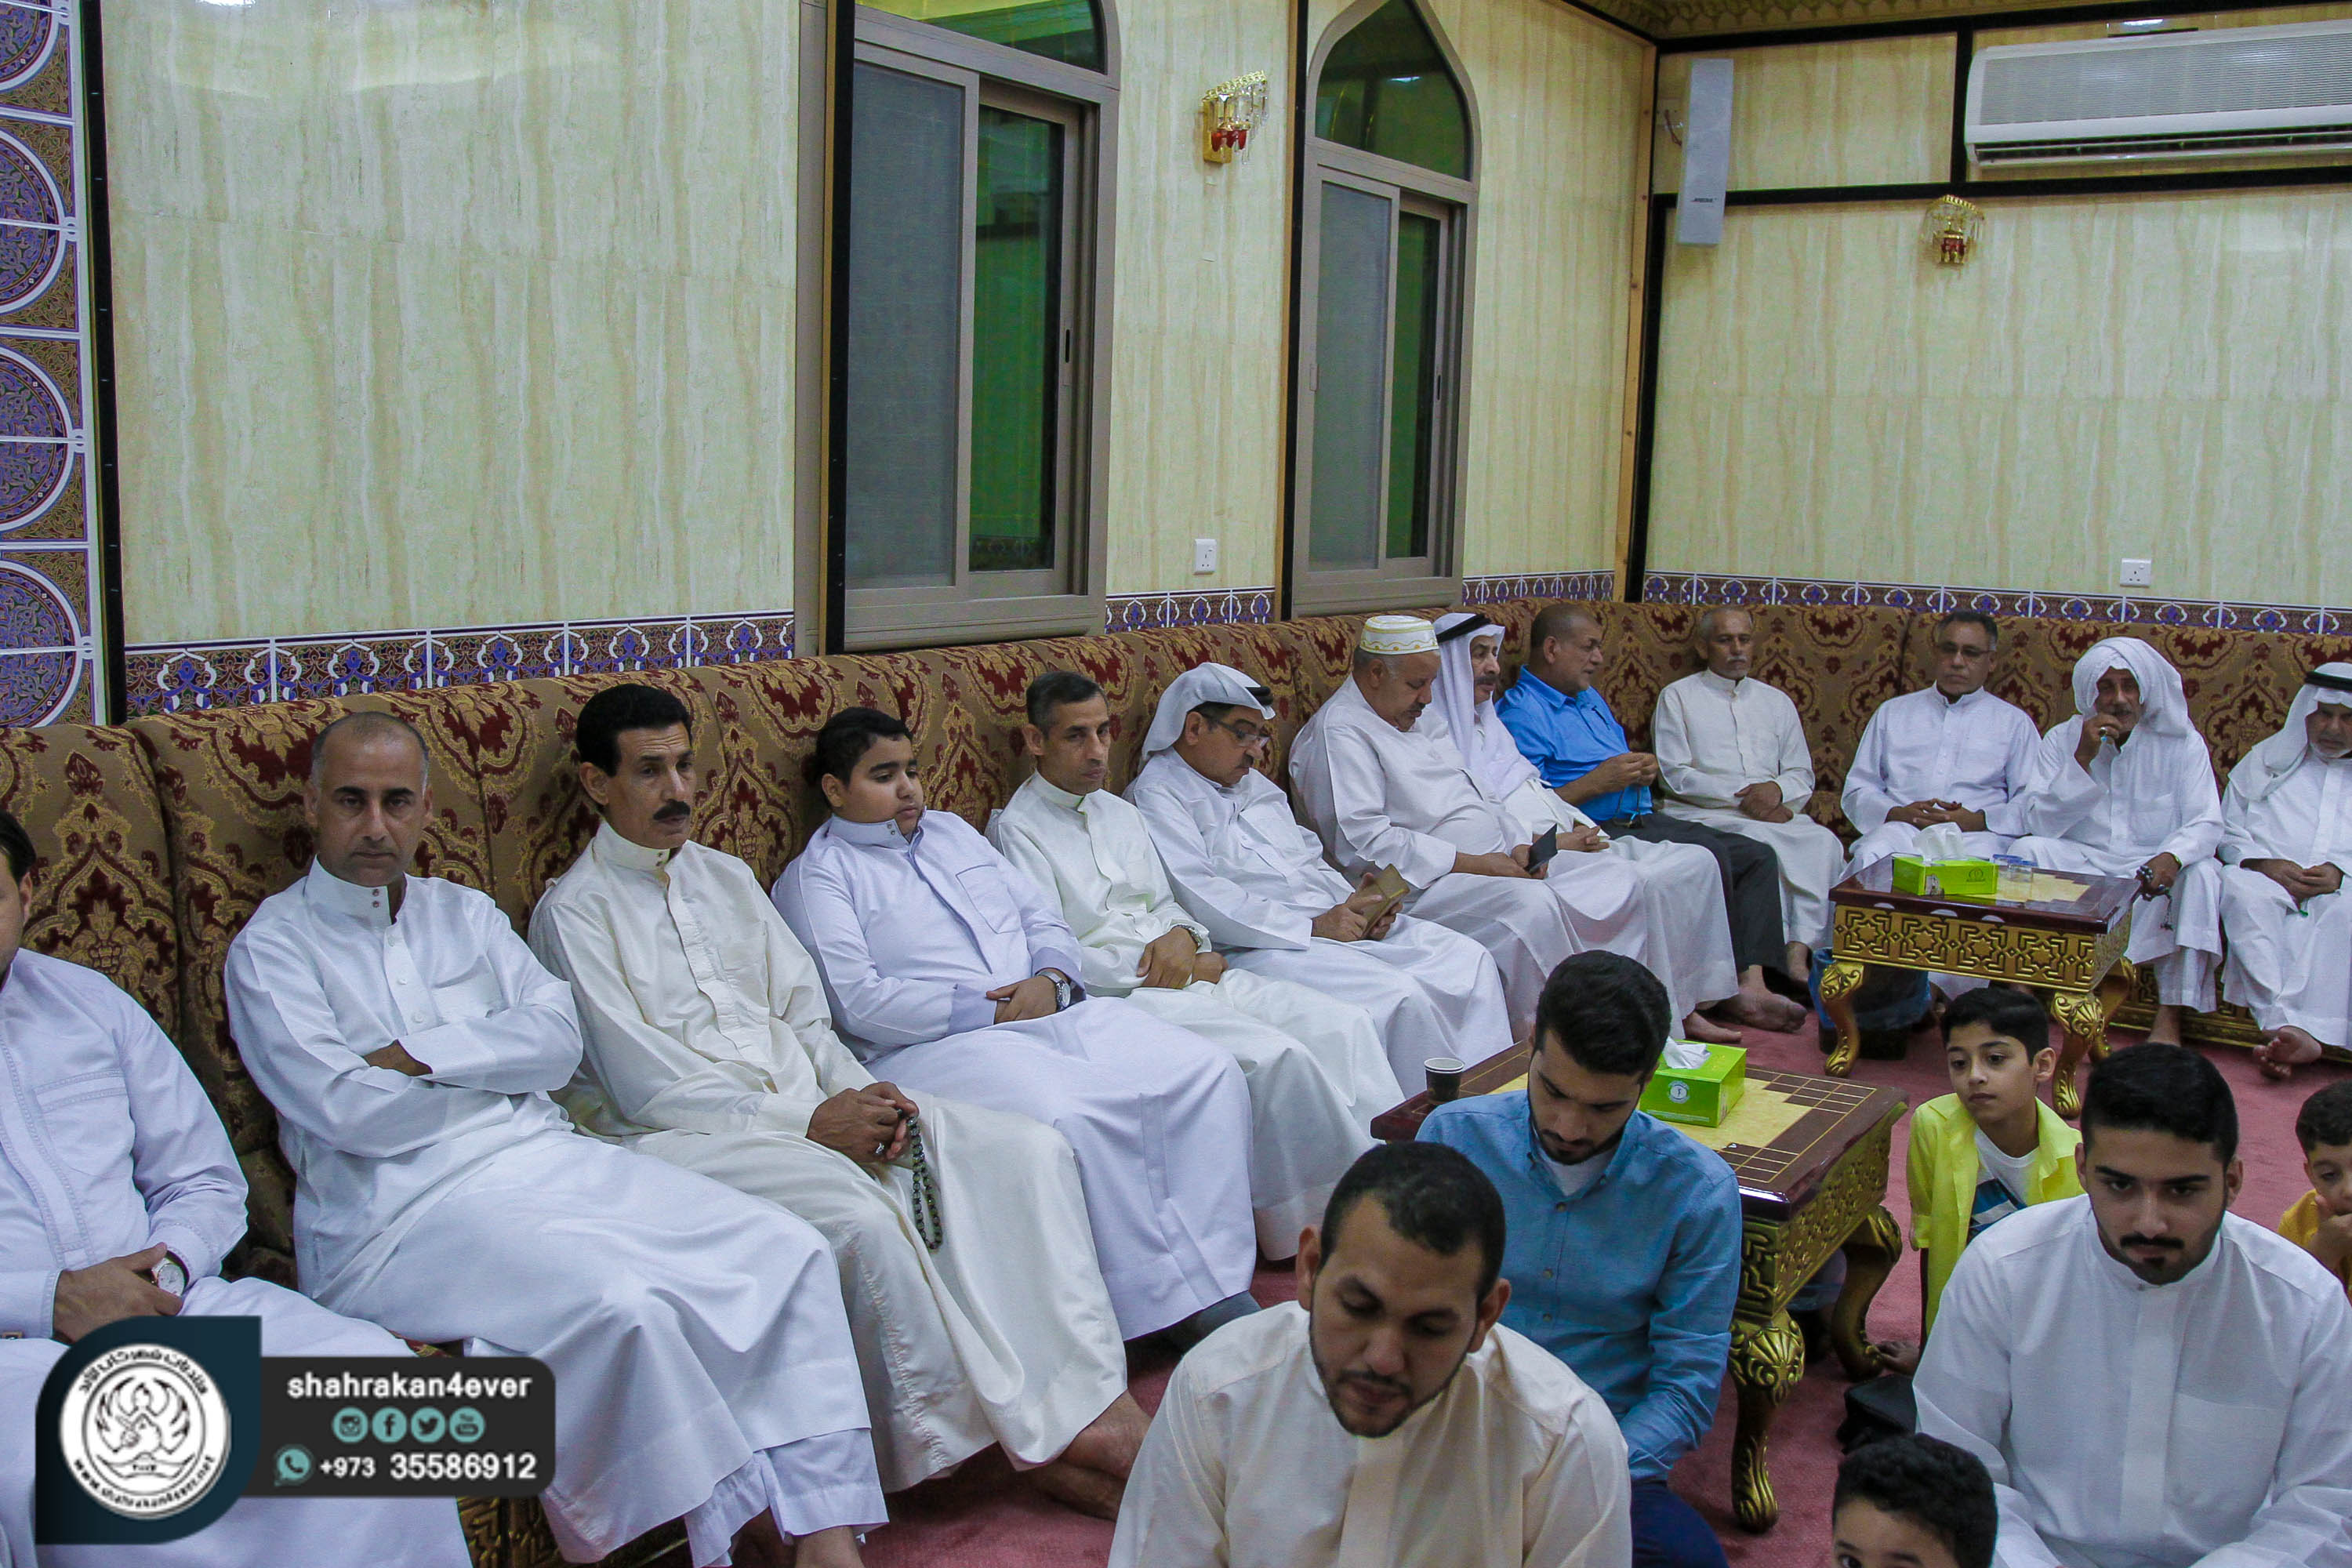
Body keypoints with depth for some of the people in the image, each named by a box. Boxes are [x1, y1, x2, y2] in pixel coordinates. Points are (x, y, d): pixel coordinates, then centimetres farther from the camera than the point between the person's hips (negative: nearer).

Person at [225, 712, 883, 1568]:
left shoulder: (464, 912, 20)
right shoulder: (272, 946, 4)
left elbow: (558, 1038, 5)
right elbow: (348, 1111, -9)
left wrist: (418, 1053, -8)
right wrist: (499, 1074, 1)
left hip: (551, 1160, 6)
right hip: (409, 1211, -6)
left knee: (788, 1251, -14)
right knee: (623, 1304, -34)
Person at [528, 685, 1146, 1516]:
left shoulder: (728, 878, 21)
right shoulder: (574, 912, -1)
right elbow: (646, 1086, -10)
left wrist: (857, 1094, -6)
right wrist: (812, 1123, -15)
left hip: (809, 1100, 7)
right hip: (684, 1136, -7)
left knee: (1027, 1150, -14)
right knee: (861, 1215, -35)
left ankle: (1098, 1404, -20)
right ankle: (1039, 1440, -21)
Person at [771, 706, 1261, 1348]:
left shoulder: (951, 831, 25)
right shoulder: (817, 877, 5)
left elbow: (1044, 920, 22)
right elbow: (858, 1003, -9)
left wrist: (1049, 980, -3)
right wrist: (990, 1011, -13)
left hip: (1055, 1009, 7)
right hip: (938, 1047, -6)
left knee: (1208, 1072, -16)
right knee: (1073, 1119, -37)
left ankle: (1217, 1287, -17)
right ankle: (1164, 1303, -23)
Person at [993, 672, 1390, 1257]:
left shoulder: (1121, 813, 21)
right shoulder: (1017, 830, -3)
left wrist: (1181, 935, -2)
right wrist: (1160, 967, -9)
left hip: (1187, 974, 8)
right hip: (1115, 997, -8)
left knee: (1343, 1023, -13)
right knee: (1275, 1054, -29)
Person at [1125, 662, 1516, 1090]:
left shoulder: (1254, 783, 25)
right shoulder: (1156, 795, -3)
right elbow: (1201, 900, -15)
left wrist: (1357, 903, 3)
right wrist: (1313, 927, -17)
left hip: (1337, 921, 9)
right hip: (1259, 945, -9)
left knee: (1468, 958, -5)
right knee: (1398, 995, -27)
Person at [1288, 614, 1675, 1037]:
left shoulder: (1420, 719, 21)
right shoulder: (1338, 732, -10)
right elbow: (1362, 842, -20)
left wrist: (1516, 843, 3)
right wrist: (1470, 864, -19)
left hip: (1492, 863, 10)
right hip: (1418, 885, -10)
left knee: (1617, 880, -2)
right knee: (1532, 905, -34)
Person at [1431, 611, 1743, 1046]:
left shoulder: (1488, 723, 23)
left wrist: (1580, 826, 5)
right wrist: (1551, 844, -17)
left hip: (1568, 840, 10)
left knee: (1695, 862, -2)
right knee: (1644, 886, -29)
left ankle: (1685, 1006, -2)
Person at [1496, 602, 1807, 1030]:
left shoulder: (1591, 698, 25)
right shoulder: (1521, 713, -7)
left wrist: (1643, 770, 8)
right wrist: (1597, 782, -17)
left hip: (1641, 819, 10)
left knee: (1758, 856, -4)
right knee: (1709, 857, -28)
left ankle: (1751, 986, -17)